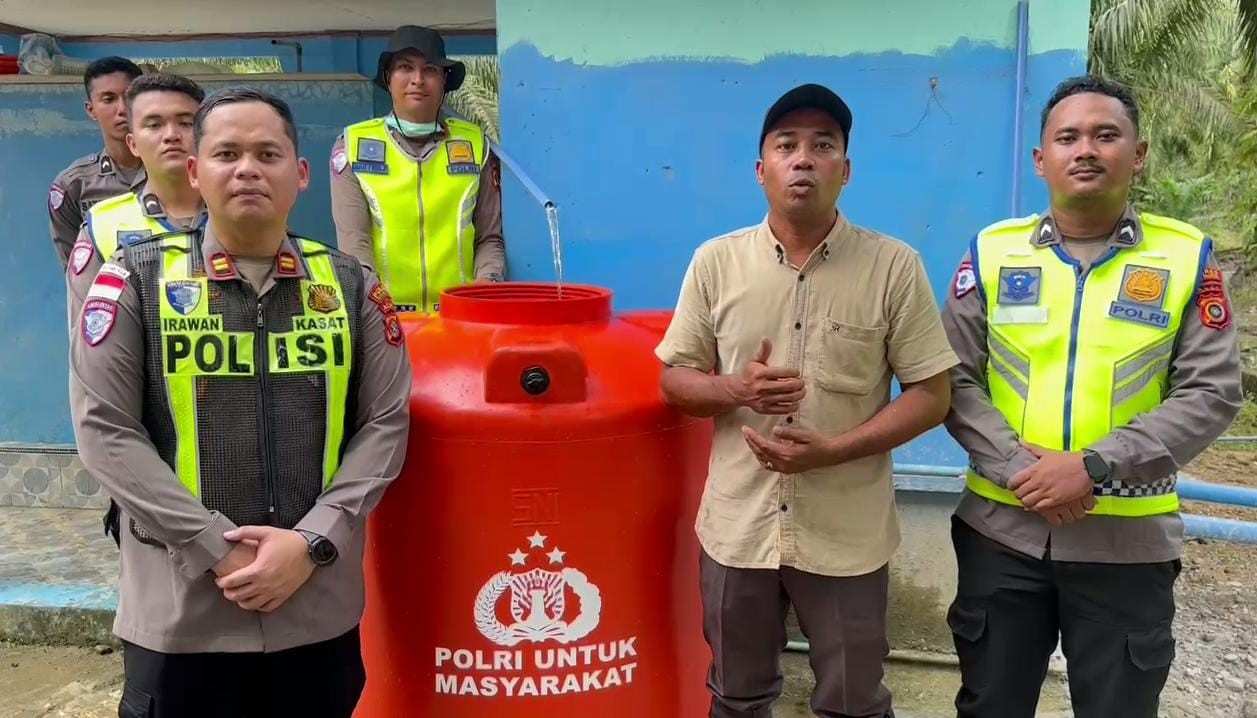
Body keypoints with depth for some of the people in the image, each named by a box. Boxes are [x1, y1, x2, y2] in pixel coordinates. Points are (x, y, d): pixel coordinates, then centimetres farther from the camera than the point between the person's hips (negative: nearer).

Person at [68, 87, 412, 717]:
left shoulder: (350, 286, 4)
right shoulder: (136, 278, -1)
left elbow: (385, 424, 0)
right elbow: (104, 431, -6)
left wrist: (313, 542, -11)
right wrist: (220, 548, -13)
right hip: (179, 614, -1)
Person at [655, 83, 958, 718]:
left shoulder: (894, 266, -7)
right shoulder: (715, 262, -1)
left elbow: (930, 394, -5)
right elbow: (675, 380, 5)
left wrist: (833, 449, -18)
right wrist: (737, 390, -17)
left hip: (847, 535, -1)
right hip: (736, 528, 2)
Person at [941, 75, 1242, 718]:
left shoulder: (1188, 257, 0)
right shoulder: (993, 252, 1)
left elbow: (1211, 393, -6)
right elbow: (953, 378, -1)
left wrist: (1095, 466, -17)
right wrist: (1016, 466, -15)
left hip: (1129, 541, 0)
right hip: (1002, 530, 1)